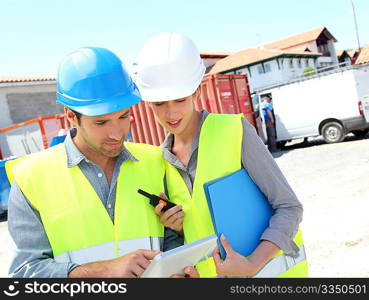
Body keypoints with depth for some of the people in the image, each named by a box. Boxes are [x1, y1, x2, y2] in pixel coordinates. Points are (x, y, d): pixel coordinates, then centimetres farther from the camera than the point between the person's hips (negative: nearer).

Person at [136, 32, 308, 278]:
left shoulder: (236, 130, -13)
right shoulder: (165, 159, 1)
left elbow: (289, 207, -12)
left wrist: (253, 264, -23)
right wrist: (176, 228, -10)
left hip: (271, 267, -4)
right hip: (213, 271, 4)